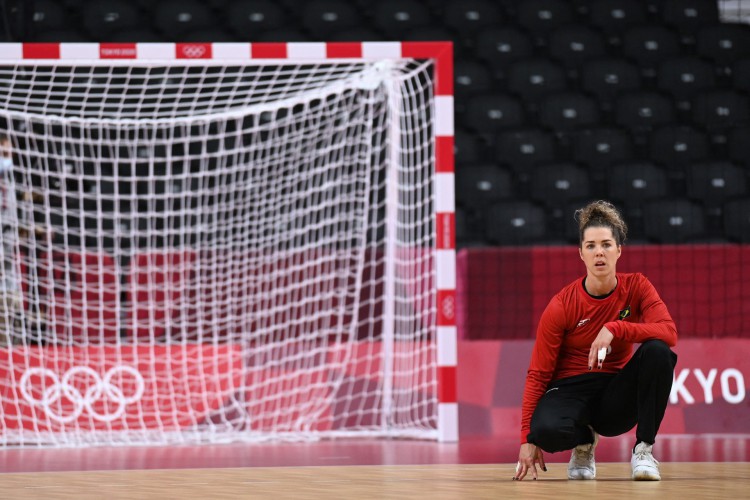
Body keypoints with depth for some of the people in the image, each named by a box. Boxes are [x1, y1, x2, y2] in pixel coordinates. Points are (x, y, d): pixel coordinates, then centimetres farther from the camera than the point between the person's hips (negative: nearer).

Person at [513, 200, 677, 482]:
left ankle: (644, 449, -18)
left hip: (616, 395, 2)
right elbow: (538, 373, -8)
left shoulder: (636, 287, -6)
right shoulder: (561, 306, -11)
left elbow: (669, 332, -22)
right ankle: (584, 440, 1)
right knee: (547, 430, -38)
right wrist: (527, 439, -14)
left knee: (657, 351, -28)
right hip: (571, 389, -2)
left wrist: (615, 328, -35)